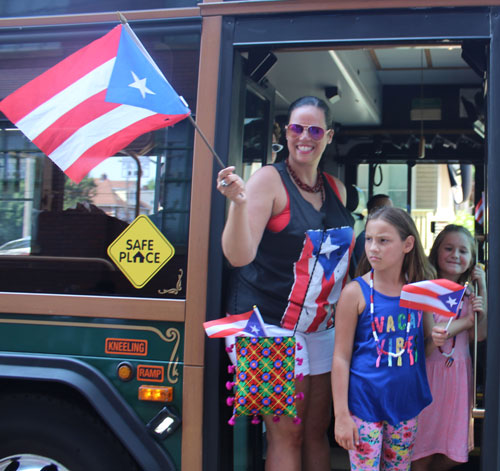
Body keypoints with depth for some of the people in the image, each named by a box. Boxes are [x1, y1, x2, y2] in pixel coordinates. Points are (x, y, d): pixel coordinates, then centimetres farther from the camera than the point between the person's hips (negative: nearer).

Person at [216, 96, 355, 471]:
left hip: (322, 326, 6)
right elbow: (239, 255, -18)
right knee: (287, 434, -3)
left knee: (318, 430, 12)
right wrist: (239, 202, -33)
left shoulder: (337, 189, 10)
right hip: (274, 323, -6)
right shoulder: (269, 180, -9)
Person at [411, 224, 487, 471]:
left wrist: (483, 289, 0)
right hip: (429, 370, -5)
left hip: (459, 372, 6)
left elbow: (480, 335, 0)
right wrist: (467, 320, -13)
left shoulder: (467, 294, 10)